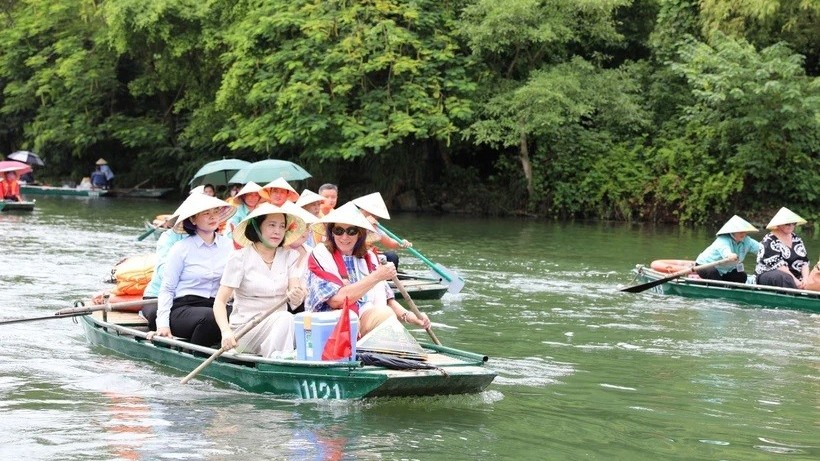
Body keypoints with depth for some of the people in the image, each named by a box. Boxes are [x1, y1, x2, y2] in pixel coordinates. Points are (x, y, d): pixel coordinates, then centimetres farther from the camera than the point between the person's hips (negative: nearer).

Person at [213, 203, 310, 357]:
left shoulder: (291, 256, 9)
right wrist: (226, 332, -26)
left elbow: (295, 299, -4)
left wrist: (297, 297, -29)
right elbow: (220, 301, -8)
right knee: (284, 318, -32)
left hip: (278, 326, 4)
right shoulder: (240, 258, -3)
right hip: (245, 329, -4)